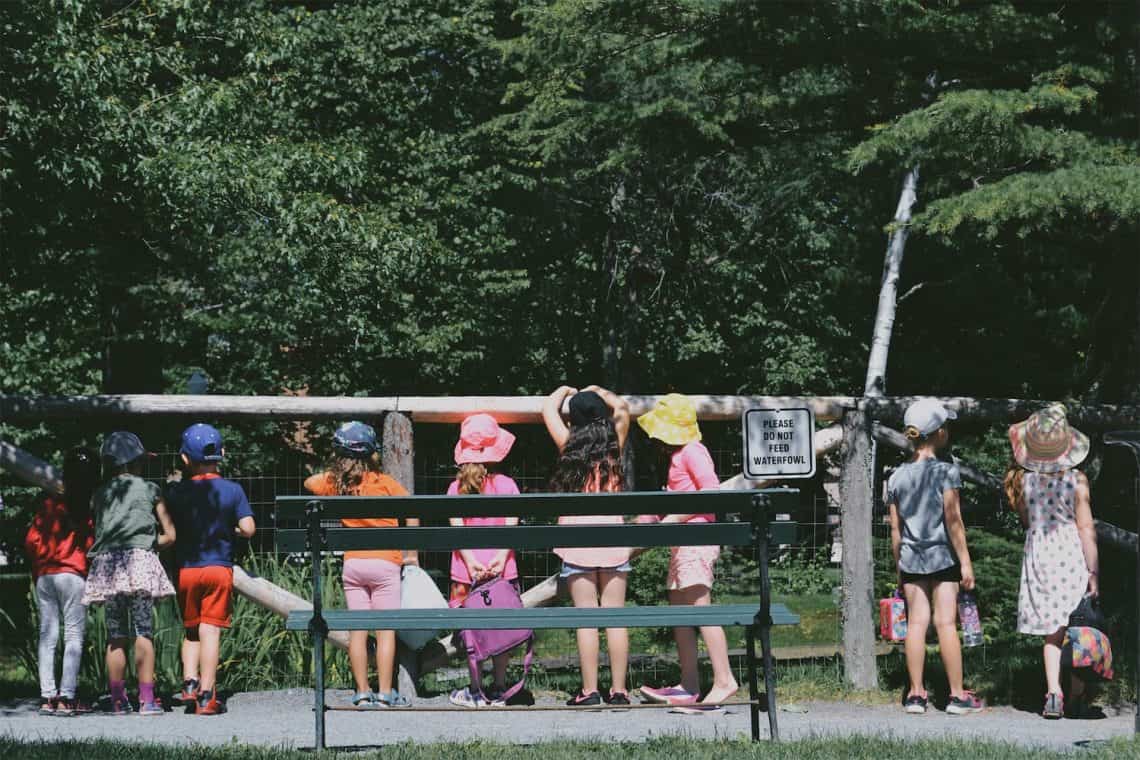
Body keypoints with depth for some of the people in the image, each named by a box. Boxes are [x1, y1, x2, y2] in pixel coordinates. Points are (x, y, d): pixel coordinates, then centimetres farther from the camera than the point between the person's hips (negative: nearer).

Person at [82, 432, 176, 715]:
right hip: (140, 562, -3)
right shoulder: (149, 489, 9)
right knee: (144, 632, -6)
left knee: (115, 636, 6)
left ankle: (118, 700, 5)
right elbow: (169, 535, 9)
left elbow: (97, 532, 12)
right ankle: (146, 698, -13)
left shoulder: (100, 494, 15)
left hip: (107, 563, 3)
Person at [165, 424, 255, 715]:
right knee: (210, 630, -1)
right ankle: (206, 696, -4)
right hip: (219, 568, -1)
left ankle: (189, 682, 0)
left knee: (191, 630, 17)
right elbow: (248, 529, -8)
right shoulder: (232, 490, -3)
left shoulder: (176, 492, -2)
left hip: (186, 569, 1)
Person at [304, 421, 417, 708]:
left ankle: (363, 693, 4)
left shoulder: (335, 483, 4)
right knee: (386, 630, -1)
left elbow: (310, 482, 25)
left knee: (357, 630, 5)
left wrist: (337, 470, 22)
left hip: (352, 564, 3)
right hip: (384, 562, -3)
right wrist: (411, 553, -2)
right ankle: (386, 693, -4)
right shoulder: (384, 483, -5)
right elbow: (412, 516, -10)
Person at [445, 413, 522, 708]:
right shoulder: (506, 484, 1)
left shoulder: (457, 488, 2)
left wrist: (470, 560, -13)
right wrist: (501, 557, -14)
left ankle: (475, 691, 6)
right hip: (501, 568, 0)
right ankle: (499, 689, 11)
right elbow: (511, 525, -8)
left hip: (468, 568, 0)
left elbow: (457, 527, -7)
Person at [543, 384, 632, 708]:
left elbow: (548, 410, 11)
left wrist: (564, 391, 27)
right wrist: (598, 392, 27)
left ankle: (589, 690, -4)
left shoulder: (569, 445, -2)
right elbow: (622, 406, 16)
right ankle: (618, 689, 2)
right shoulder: (613, 444, 2)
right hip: (612, 534, 2)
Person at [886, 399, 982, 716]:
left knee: (916, 623, 5)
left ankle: (916, 693, 6)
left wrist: (899, 567, 16)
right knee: (946, 623, -2)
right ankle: (957, 695, 2)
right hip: (942, 557, -4)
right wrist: (965, 561, -7)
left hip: (910, 559, 4)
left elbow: (895, 528, 8)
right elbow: (953, 520, -12)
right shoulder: (945, 471, -9)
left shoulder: (897, 477, 5)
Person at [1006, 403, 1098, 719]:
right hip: (1072, 554, -2)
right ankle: (1077, 693, 13)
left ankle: (1053, 693, -6)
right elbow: (1086, 528, -10)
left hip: (1038, 555, 2)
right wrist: (1093, 571, -4)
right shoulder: (1076, 482, -13)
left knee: (1052, 632, 7)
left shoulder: (1023, 480, -6)